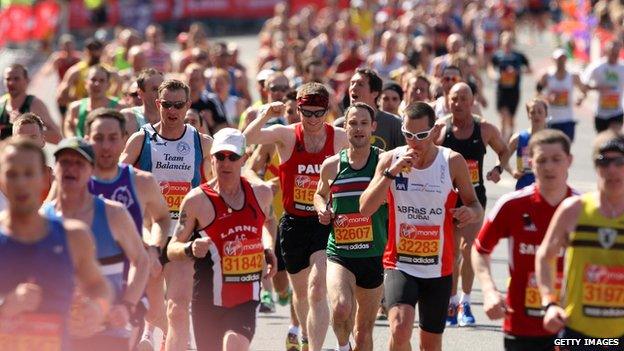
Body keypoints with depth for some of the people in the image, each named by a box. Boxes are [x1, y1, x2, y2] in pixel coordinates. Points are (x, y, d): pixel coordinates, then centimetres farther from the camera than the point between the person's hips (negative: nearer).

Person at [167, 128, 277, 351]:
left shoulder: (261, 194, 5)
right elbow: (172, 249, -4)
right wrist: (191, 249, -26)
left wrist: (268, 250, 8)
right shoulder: (197, 200, -7)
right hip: (209, 301, -1)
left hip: (246, 300, 1)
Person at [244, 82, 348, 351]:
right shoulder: (286, 135, -6)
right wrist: (266, 115, -36)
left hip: (325, 223, -2)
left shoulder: (340, 138, -3)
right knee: (300, 290, 19)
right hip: (294, 223, 2)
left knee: (317, 288, -18)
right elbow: (248, 138, -22)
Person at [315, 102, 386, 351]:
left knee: (364, 331, 10)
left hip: (375, 255, 0)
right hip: (339, 253, 0)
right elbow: (320, 194, 23)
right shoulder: (331, 166, 4)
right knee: (341, 308, -26)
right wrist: (322, 209, 2)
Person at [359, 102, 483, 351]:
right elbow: (365, 209, -12)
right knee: (400, 329, -24)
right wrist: (392, 171, -22)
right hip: (399, 264, -2)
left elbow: (475, 205, 5)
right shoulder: (391, 159, -4)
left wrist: (471, 212, -20)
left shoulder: (453, 162, -4)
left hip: (438, 268, 2)